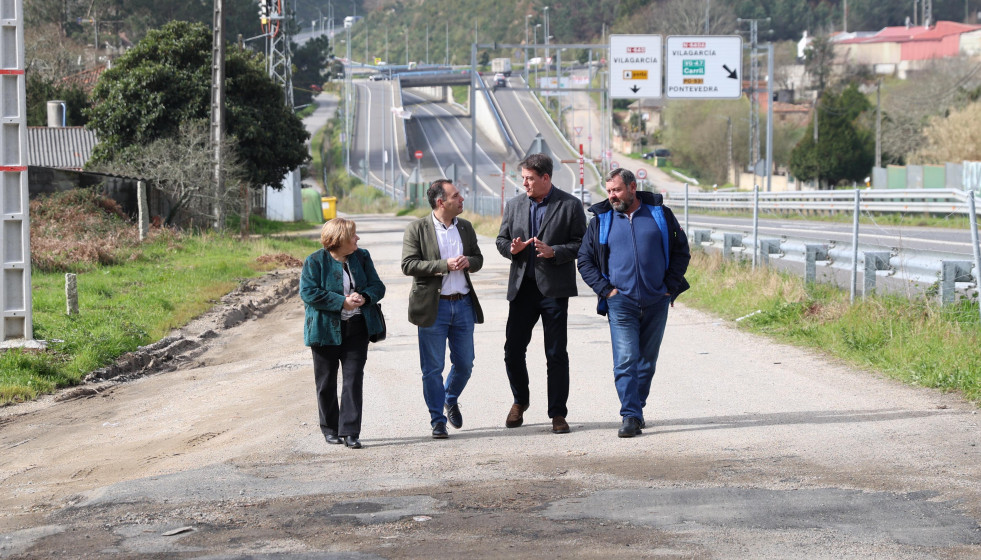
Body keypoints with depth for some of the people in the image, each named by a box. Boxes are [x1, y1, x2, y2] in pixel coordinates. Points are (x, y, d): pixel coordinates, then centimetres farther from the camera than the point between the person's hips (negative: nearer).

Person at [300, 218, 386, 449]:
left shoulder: (361, 257, 6)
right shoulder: (315, 262, -7)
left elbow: (377, 286, 8)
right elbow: (308, 292, -16)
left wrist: (364, 297, -14)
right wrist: (342, 302, -20)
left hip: (356, 329, 3)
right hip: (326, 330, -3)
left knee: (354, 379, -6)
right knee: (326, 381, 8)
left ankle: (350, 431, -5)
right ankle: (330, 428, 24)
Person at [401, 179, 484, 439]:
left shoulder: (465, 227, 10)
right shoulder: (417, 229, -6)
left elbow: (478, 259, 17)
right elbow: (408, 265, -13)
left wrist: (468, 262, -7)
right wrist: (444, 265, -20)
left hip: (463, 304, 5)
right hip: (433, 306, -4)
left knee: (464, 364, 10)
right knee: (432, 368, 0)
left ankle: (451, 400, 38)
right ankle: (438, 420, 9)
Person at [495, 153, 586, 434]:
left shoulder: (570, 205, -2)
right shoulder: (515, 205, 11)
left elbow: (581, 244, -3)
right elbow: (501, 239, 16)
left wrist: (553, 252, -19)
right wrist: (512, 248, -7)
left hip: (554, 289, -4)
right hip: (522, 287, 4)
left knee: (556, 354, -1)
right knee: (513, 349, 2)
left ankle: (558, 413, 7)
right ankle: (520, 400, 26)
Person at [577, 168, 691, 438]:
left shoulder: (660, 214, 4)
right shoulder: (601, 221, 5)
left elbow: (681, 250, 9)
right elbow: (585, 261, 9)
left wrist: (671, 285, 0)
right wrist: (605, 289, -2)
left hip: (656, 302, 1)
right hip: (621, 302, -1)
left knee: (647, 361, 9)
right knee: (625, 360, -12)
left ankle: (637, 407, 24)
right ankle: (631, 416, -13)